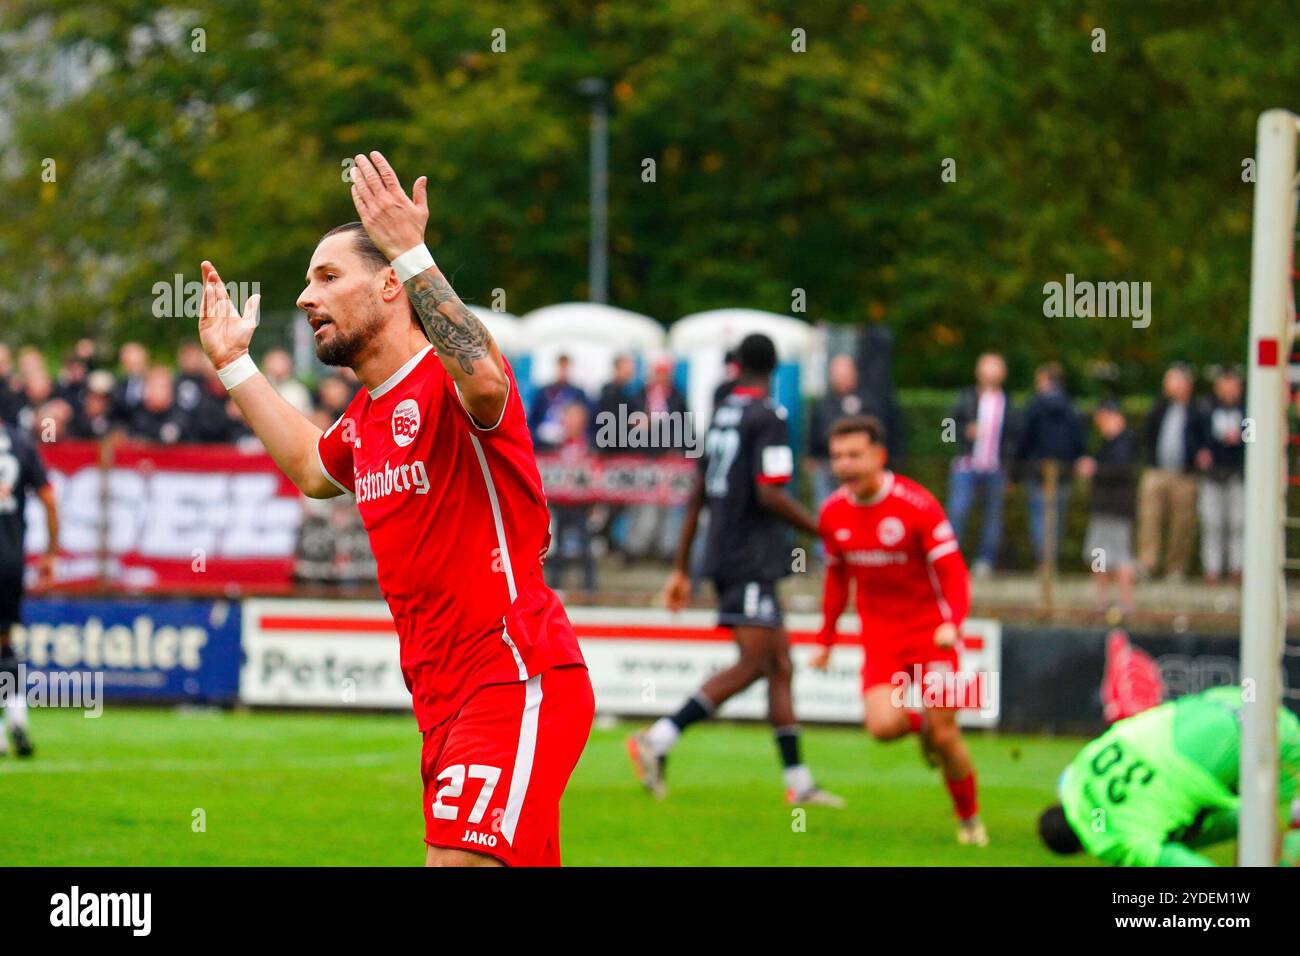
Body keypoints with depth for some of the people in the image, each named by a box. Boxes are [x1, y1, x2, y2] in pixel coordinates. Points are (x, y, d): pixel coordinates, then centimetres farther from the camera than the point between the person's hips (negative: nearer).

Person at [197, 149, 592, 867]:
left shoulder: (447, 380, -12)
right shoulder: (365, 417, 16)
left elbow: (484, 384, -39)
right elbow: (312, 468, 39)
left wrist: (412, 254, -40)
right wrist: (234, 365, 38)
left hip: (518, 685, -10)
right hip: (445, 701, 10)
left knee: (459, 860, -19)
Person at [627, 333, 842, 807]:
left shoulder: (721, 414, 13)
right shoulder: (768, 417, -11)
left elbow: (698, 496, 17)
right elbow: (769, 495, -20)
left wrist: (681, 568, 21)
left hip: (723, 555, 9)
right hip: (752, 559, -9)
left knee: (780, 664, 11)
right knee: (752, 665, -12)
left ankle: (797, 780, 11)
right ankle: (658, 739, -21)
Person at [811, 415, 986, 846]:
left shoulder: (917, 505, -15)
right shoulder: (833, 514, 0)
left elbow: (952, 572, -15)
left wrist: (952, 623, -32)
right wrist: (826, 639, 15)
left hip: (930, 630, -3)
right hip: (879, 635, 3)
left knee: (945, 735, -8)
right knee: (883, 724, -20)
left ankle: (970, 819, 16)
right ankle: (921, 724, 17)